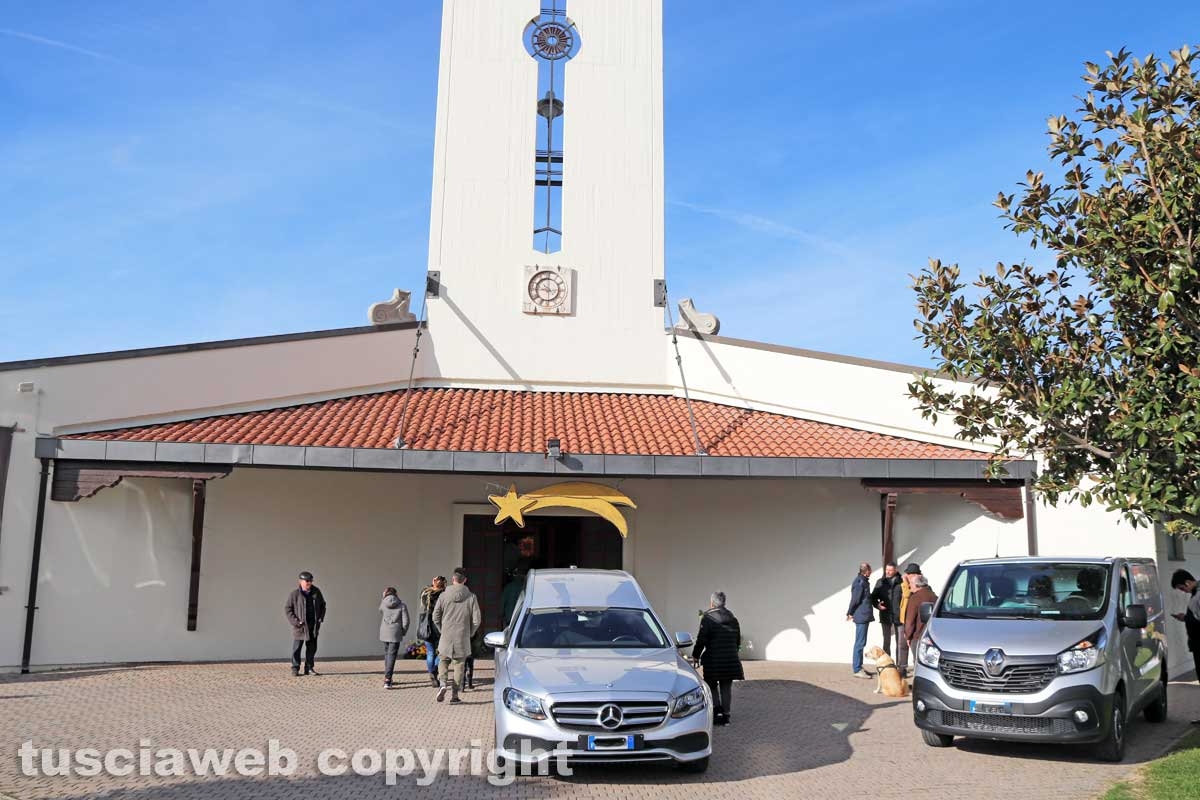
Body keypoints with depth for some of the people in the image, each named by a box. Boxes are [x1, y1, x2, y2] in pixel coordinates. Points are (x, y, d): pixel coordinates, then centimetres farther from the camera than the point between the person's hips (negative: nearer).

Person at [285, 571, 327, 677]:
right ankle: (295, 669, 5)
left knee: (312, 648, 8)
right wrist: (295, 621, -13)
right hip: (300, 625, -4)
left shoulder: (316, 592, 4)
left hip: (313, 625, 4)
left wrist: (321, 617, 5)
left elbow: (323, 605, 17)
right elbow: (287, 608, -5)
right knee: (297, 648, -2)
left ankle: (309, 668, 17)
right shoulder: (295, 594, -8)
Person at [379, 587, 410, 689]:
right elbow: (405, 621, -5)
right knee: (391, 655, -3)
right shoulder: (402, 605, -2)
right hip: (395, 633, -3)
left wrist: (383, 598, 20)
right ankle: (387, 679, -13)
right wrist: (403, 633, 9)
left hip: (384, 632, 3)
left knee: (387, 654, 18)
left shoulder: (383, 603, 3)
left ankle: (387, 677, 25)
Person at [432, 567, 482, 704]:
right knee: (458, 665, 8)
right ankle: (454, 695, 8)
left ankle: (443, 683, -9)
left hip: (446, 637, 0)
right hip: (463, 639, 0)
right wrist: (470, 633, 11)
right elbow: (477, 619, -4)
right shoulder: (471, 597, -4)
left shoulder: (444, 596, -3)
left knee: (444, 662, 15)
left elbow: (435, 617, -1)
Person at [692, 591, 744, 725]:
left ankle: (717, 708, -8)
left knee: (712, 685, 8)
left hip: (713, 659, -5)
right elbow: (738, 640, 15)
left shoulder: (708, 618, -10)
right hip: (731, 659, 5)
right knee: (726, 687, 11)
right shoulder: (732, 618, 10)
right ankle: (725, 715, 12)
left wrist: (695, 655, 0)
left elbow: (701, 640, -12)